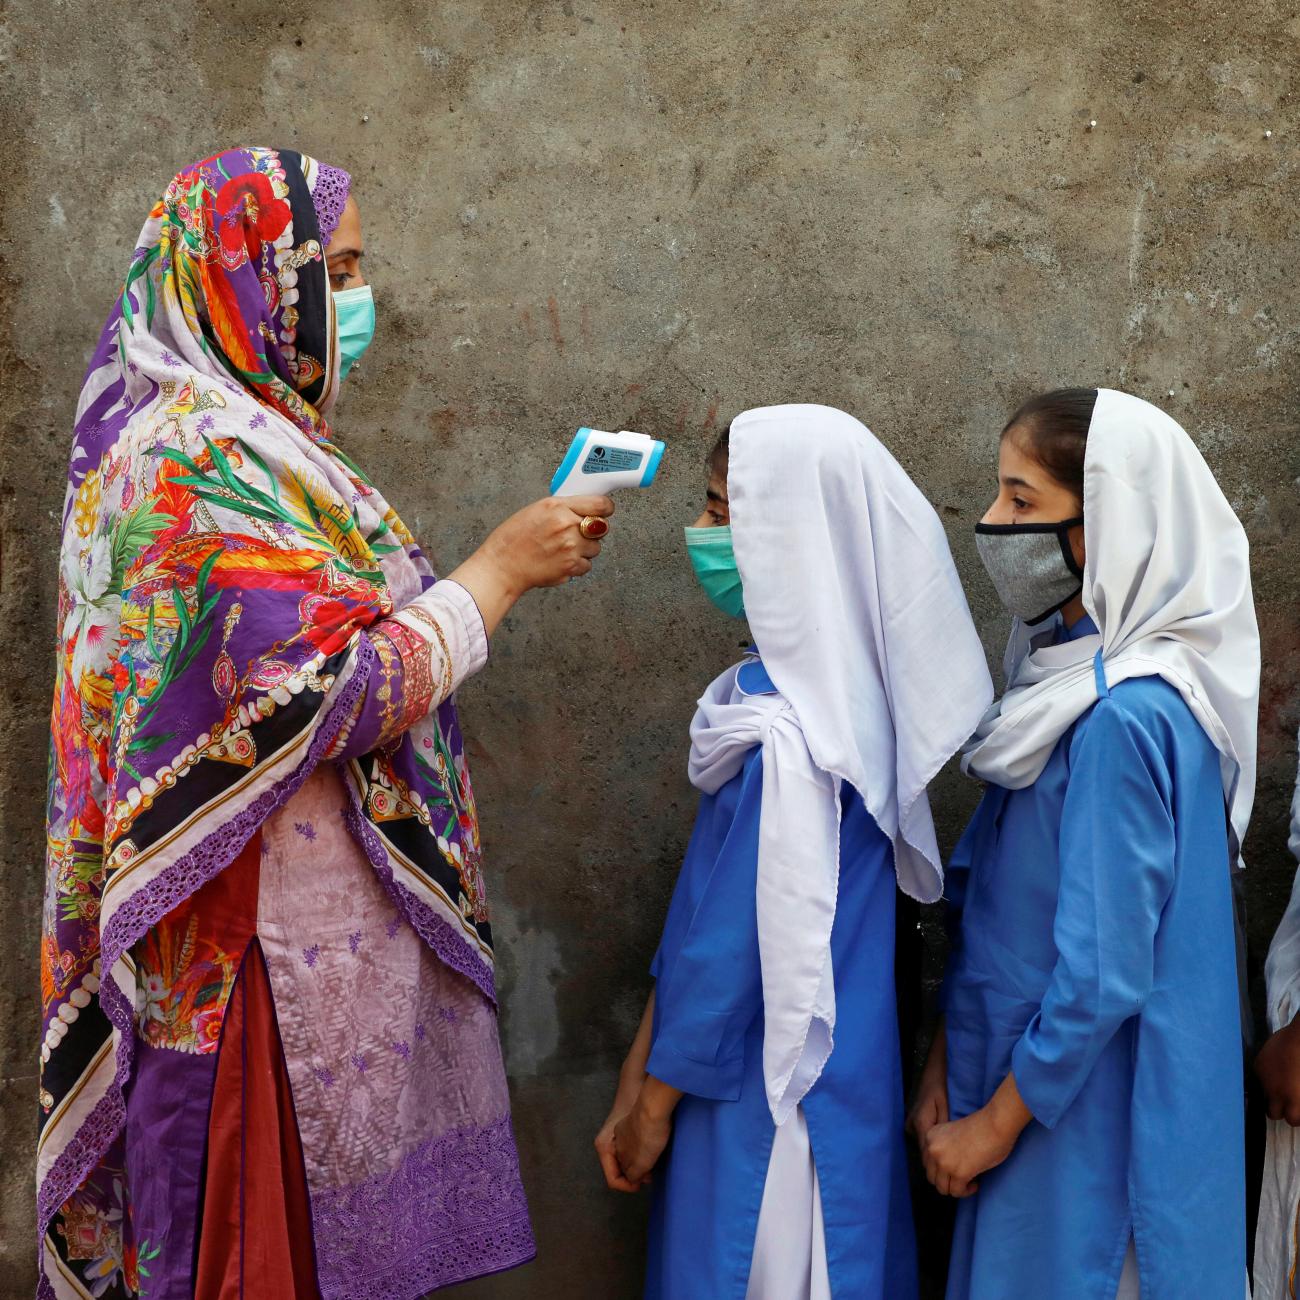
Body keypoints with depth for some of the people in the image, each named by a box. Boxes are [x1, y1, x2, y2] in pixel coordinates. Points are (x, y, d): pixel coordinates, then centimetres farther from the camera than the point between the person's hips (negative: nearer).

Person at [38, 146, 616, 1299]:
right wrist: (504, 565, -14)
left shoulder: (241, 433, 13)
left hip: (331, 926, 10)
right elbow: (338, 690, -23)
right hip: (269, 948, -10)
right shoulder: (195, 459, -18)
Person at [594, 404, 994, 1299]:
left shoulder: (788, 737, -25)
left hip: (773, 1092, -8)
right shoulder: (818, 692, 2)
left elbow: (731, 939, -20)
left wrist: (652, 1105, -7)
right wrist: (640, 1081, 12)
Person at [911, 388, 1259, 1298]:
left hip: (1091, 1109, -8)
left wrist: (995, 1123, -12)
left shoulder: (1124, 717, -24)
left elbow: (1103, 969, -23)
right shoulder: (1066, 674, 3)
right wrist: (947, 1059, 7)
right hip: (1026, 1062, 8)